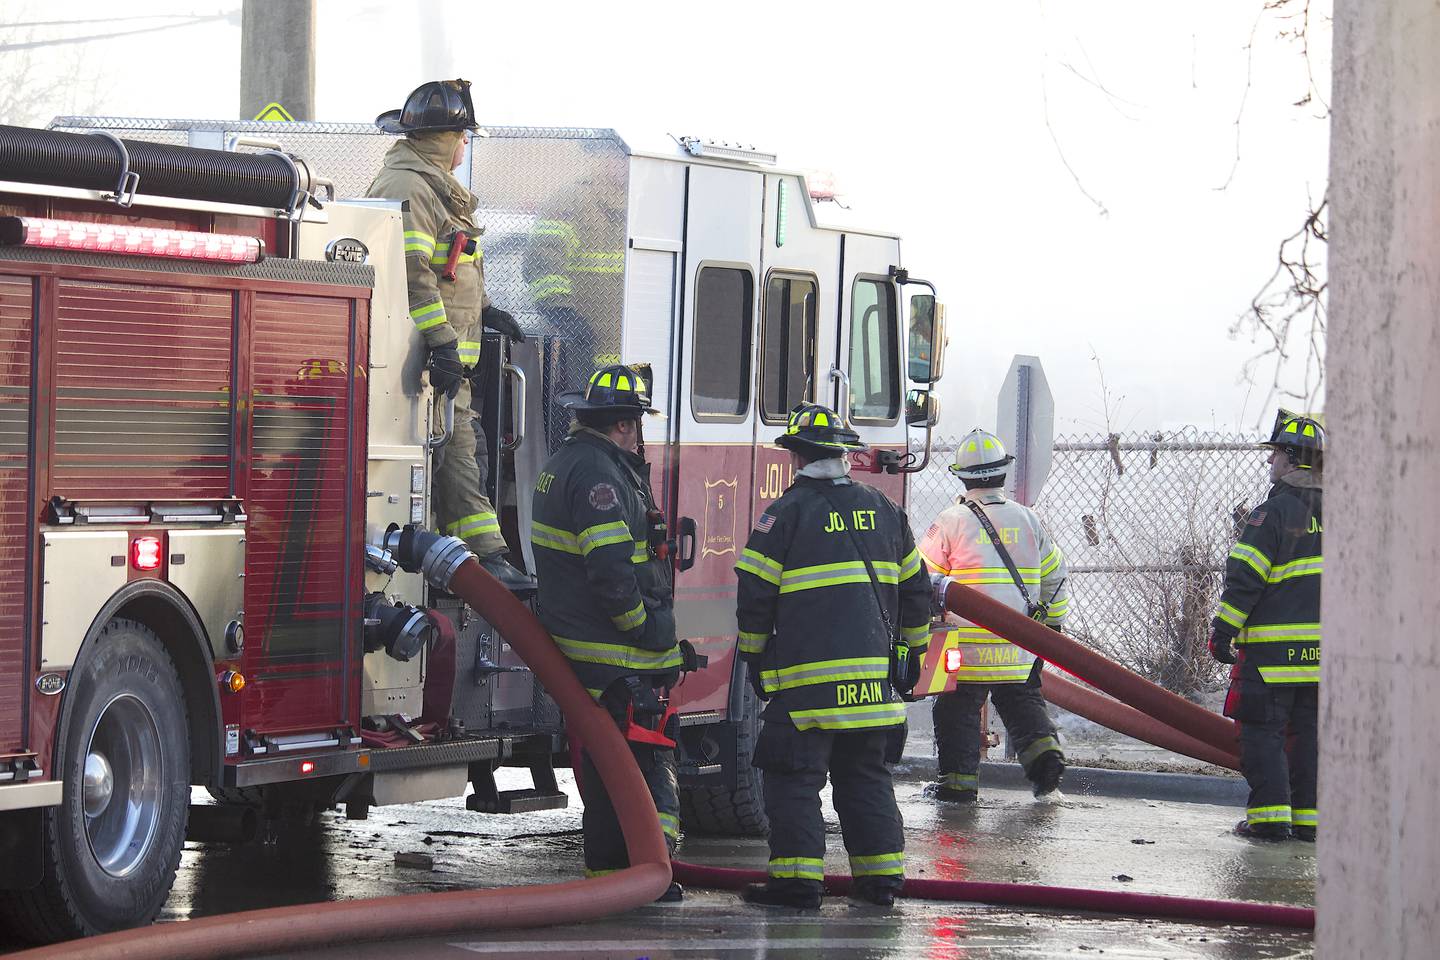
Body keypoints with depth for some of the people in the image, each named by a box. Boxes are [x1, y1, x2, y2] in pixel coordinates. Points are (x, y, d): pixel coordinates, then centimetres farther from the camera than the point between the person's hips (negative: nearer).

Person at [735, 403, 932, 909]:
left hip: (806, 674, -5)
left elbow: (755, 593, -5)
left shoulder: (787, 512, -5)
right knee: (865, 774, 13)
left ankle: (797, 877, -5)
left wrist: (754, 656, 8)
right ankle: (881, 874, 12)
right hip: (874, 674, 5)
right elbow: (915, 587, 16)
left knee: (795, 776, -1)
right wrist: (911, 652, 25)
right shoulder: (882, 510, 11)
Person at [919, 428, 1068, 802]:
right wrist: (1052, 626, 24)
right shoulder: (1027, 519, 7)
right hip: (1020, 641, 4)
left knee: (959, 705, 5)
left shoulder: (952, 521, -6)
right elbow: (1054, 575, 14)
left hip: (968, 640, -4)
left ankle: (959, 779, 3)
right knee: (1022, 699, 18)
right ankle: (1043, 749, -1)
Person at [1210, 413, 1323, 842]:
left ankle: (1269, 815, -4)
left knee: (1263, 730, 0)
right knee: (1310, 733, 10)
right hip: (1324, 648, 6)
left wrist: (1223, 630, -7)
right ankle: (1310, 817, 10)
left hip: (1273, 646, -6)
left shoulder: (1274, 512, -11)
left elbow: (1245, 578, -13)